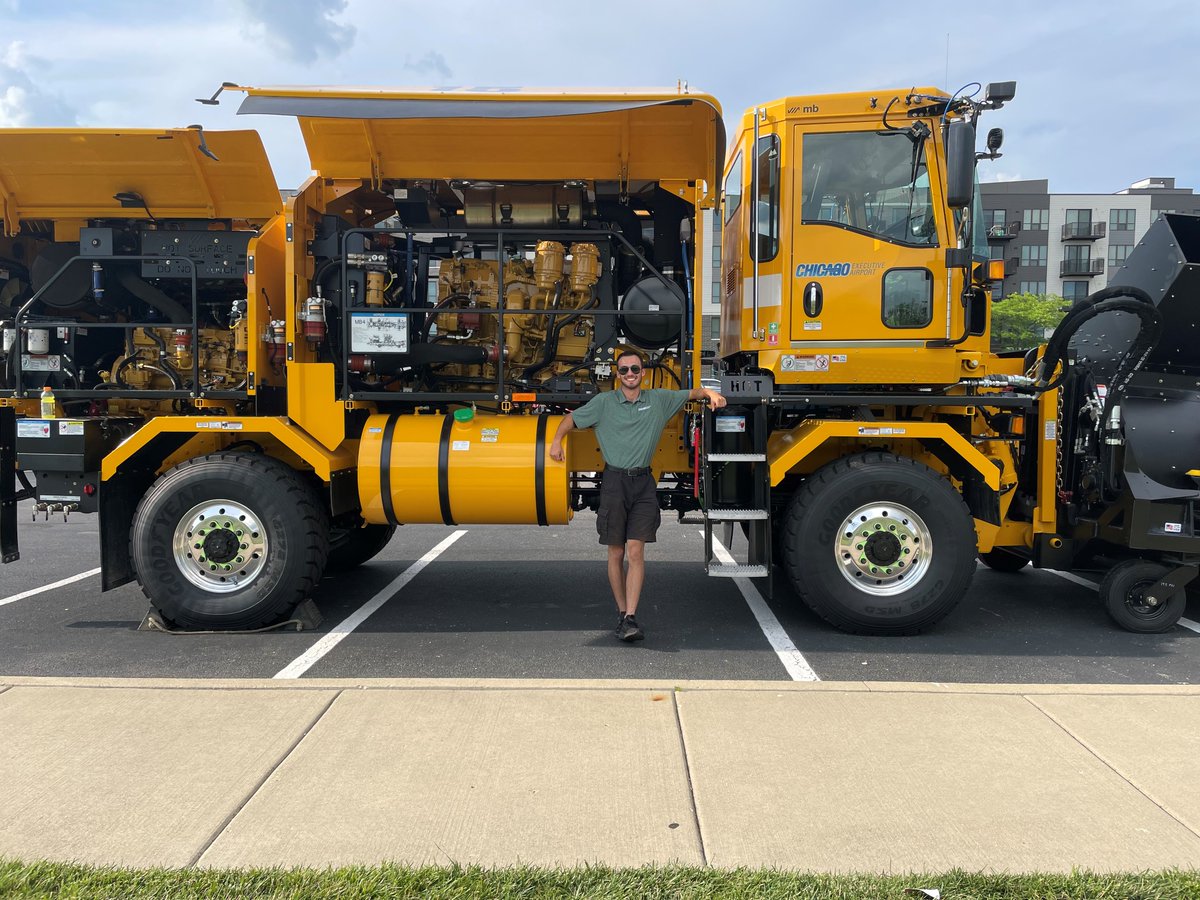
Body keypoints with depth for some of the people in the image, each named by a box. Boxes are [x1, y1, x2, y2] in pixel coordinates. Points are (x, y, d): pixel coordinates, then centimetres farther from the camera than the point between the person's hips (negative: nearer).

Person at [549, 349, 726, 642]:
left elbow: (690, 393, 19)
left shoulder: (658, 399, 9)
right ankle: (622, 612, 17)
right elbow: (572, 418, 13)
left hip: (643, 482, 0)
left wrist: (710, 393, -1)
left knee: (635, 550, -9)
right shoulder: (604, 402, 5)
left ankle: (631, 618, -9)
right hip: (614, 482, 0)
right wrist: (557, 440, -2)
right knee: (616, 554, 4)